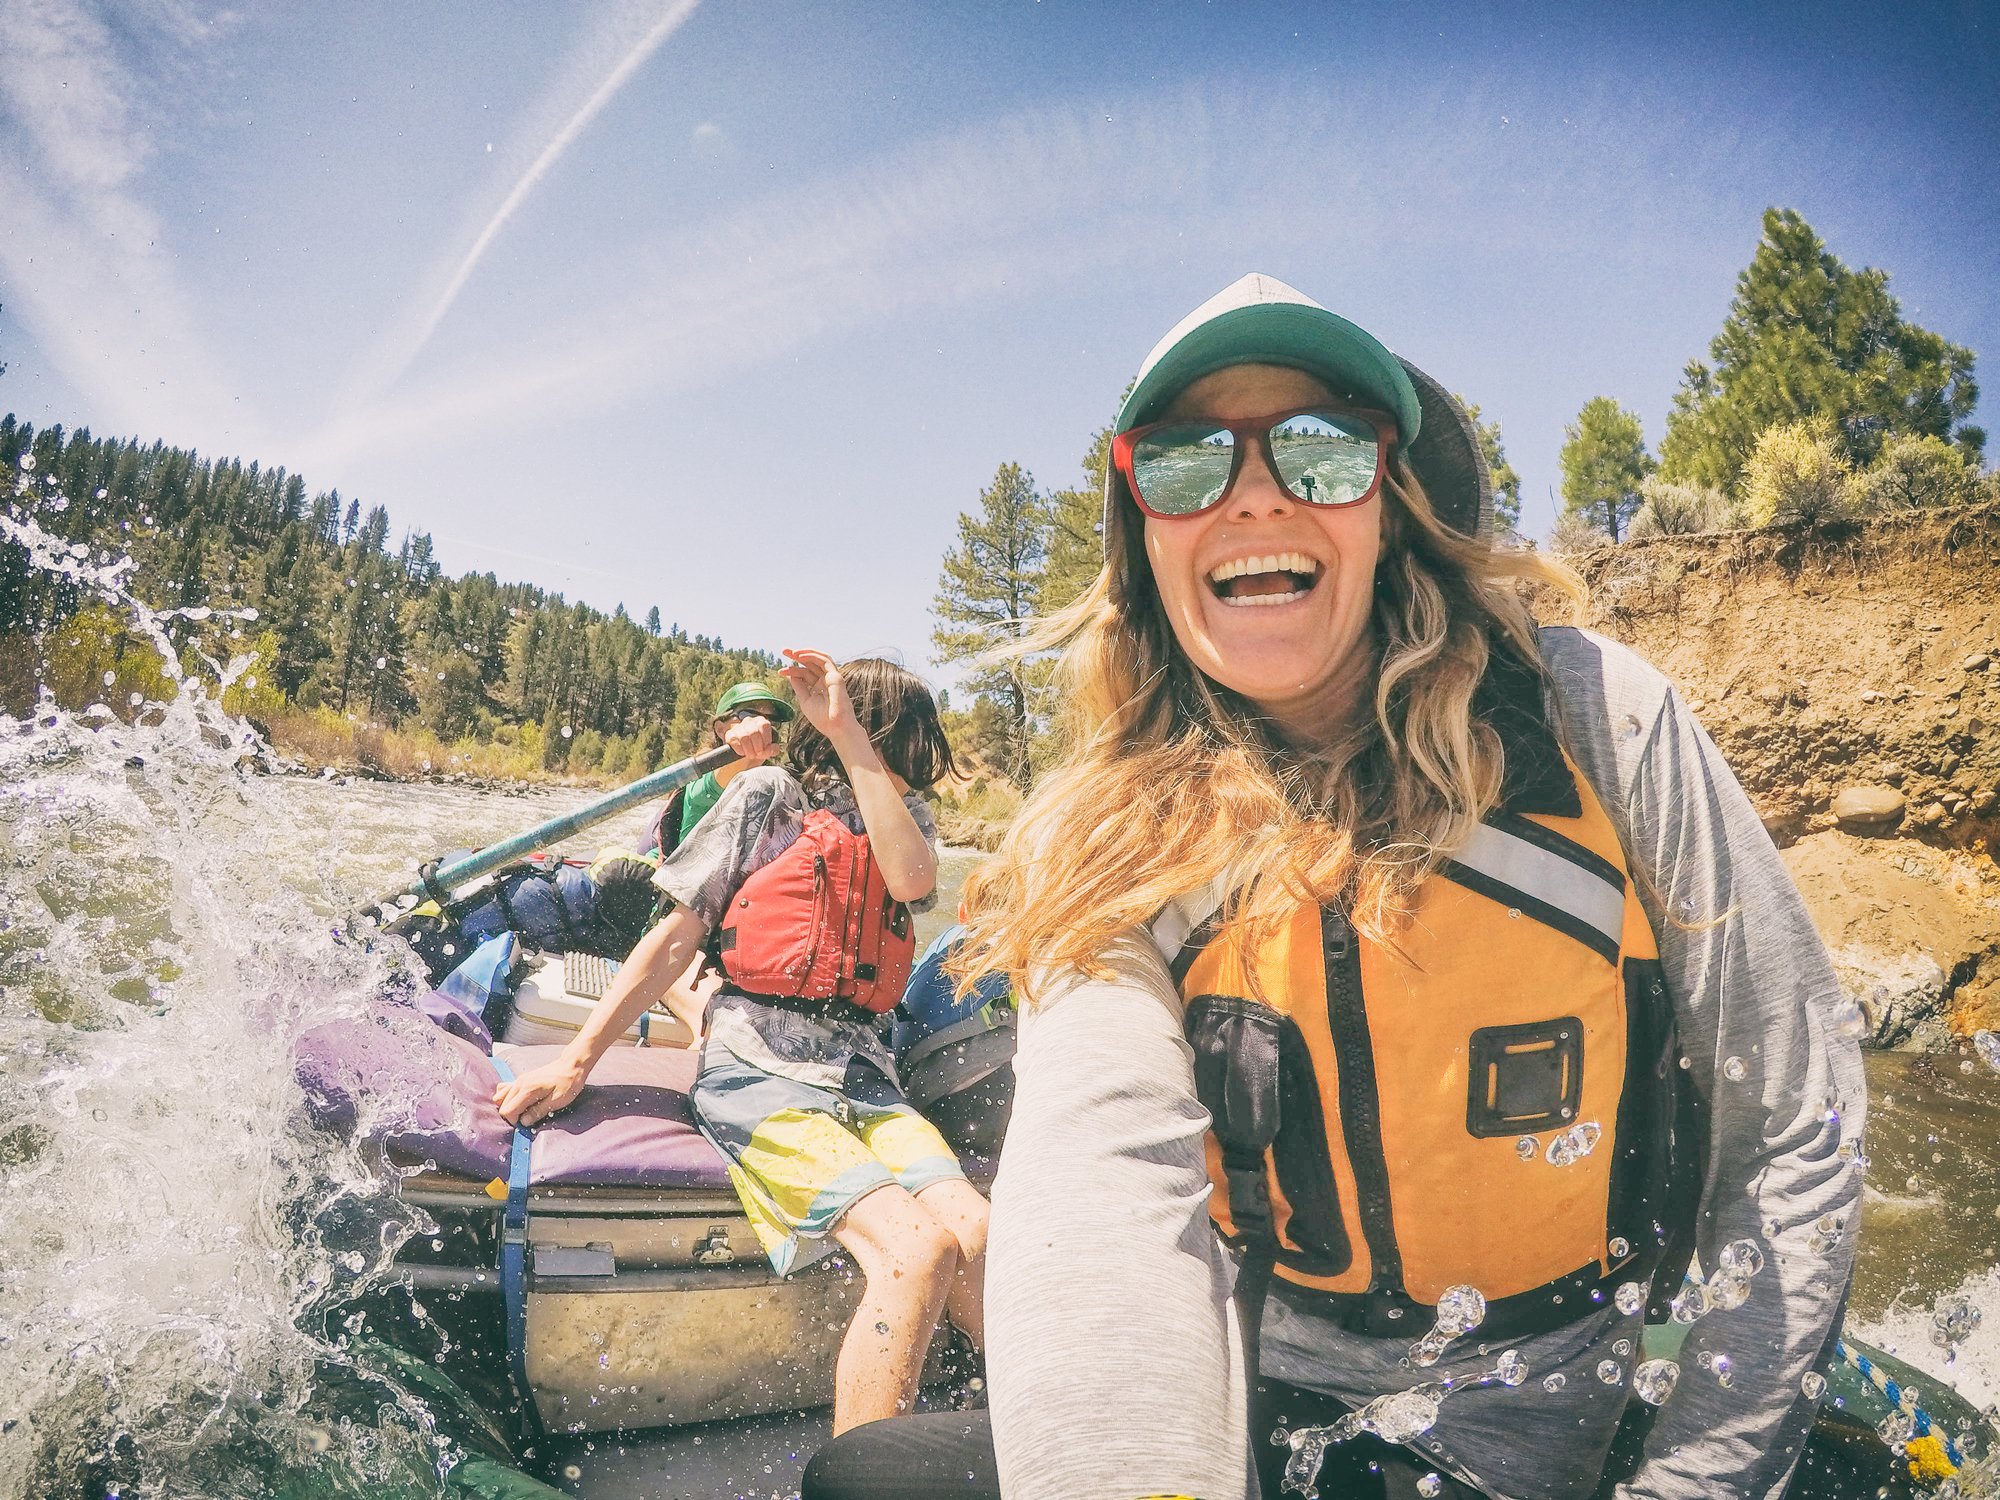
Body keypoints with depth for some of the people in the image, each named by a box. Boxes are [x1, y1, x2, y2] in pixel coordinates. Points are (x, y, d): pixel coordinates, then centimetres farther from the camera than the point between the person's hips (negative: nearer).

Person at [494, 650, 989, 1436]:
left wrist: (849, 734, -13)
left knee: (980, 1240, -21)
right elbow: (678, 936, 5)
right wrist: (577, 1061, 1)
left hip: (864, 1078, 4)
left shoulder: (905, 814, 16)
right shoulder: (769, 792, 6)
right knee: (918, 1250, -25)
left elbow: (913, 879, -10)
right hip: (757, 1075, -4)